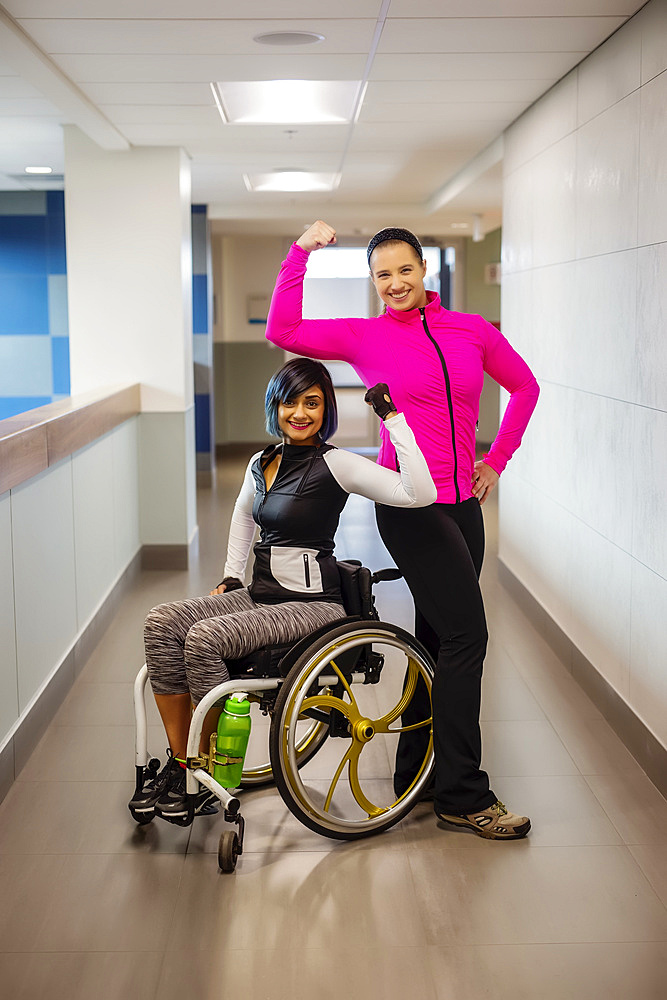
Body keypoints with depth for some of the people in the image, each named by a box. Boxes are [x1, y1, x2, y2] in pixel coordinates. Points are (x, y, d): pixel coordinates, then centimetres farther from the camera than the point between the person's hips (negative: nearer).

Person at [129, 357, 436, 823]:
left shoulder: (335, 464, -10)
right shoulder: (261, 462, 11)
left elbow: (420, 494, -23)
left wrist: (393, 418, -24)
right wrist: (231, 576, 25)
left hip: (312, 603, -7)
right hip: (259, 593, 7)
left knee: (205, 638, -25)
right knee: (163, 622, -12)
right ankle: (178, 763, -7)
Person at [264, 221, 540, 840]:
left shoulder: (471, 330, 9)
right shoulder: (365, 337, 0)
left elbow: (523, 386, 20)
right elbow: (282, 331, -8)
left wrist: (497, 460, 13)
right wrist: (301, 253, -10)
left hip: (463, 502, 5)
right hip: (409, 503, -5)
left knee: (438, 636, 12)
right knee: (466, 633, -11)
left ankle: (414, 772, 27)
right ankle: (463, 794, -1)